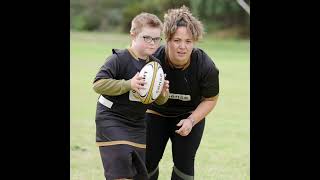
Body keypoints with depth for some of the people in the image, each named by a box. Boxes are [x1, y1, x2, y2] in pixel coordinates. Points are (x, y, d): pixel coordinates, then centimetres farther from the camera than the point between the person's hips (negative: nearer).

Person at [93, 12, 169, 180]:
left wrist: (163, 94, -13)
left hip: (137, 123, 7)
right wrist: (129, 84, -31)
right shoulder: (118, 59, -16)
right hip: (111, 120, -7)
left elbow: (159, 101, 12)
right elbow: (98, 84, -24)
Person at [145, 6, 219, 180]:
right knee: (148, 161, 3)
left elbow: (210, 99, -10)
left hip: (191, 115, 0)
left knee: (184, 163, -5)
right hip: (156, 113, 1)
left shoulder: (206, 67, -28)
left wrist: (191, 121, -20)